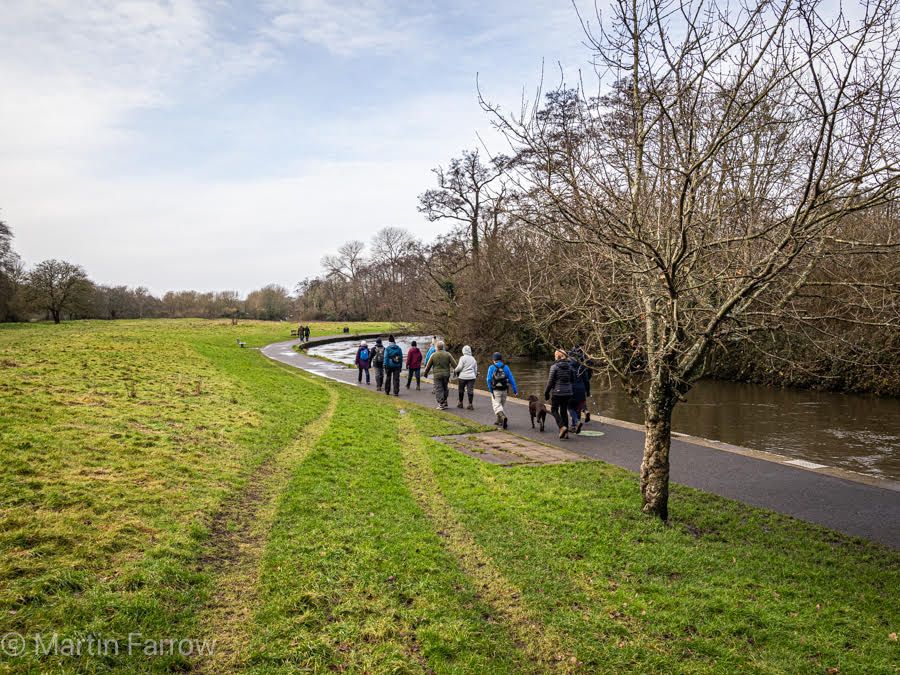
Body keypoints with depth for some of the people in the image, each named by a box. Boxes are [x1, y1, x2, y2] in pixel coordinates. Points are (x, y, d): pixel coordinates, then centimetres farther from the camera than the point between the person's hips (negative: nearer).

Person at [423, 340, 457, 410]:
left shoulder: (433, 355, -4)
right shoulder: (448, 354, -1)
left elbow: (428, 366, 3)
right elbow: (454, 364, 0)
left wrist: (426, 373, 18)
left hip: (437, 375, -3)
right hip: (446, 374, 3)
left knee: (438, 389, 2)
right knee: (445, 388, 17)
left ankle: (441, 404, -1)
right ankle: (445, 402, 22)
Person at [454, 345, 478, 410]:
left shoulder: (463, 358, -6)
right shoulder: (473, 358, 11)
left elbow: (459, 367, -11)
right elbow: (476, 369, 15)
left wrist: (455, 371, 7)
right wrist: (475, 375, 27)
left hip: (463, 376, -3)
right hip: (471, 377, 4)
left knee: (461, 390, 12)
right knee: (470, 391, 2)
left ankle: (460, 403, 23)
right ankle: (470, 404, -1)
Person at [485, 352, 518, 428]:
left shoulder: (491, 368, -5)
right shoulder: (506, 367, 2)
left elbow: (489, 380, -9)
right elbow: (511, 379, 0)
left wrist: (490, 390, 4)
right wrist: (515, 390, 2)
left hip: (495, 390, -4)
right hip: (504, 390, 4)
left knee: (497, 405, -5)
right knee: (502, 404, 20)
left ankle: (503, 417, -32)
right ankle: (500, 421, 28)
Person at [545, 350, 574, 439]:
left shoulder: (554, 367, -11)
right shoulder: (569, 366, 4)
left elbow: (550, 381, -10)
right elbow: (572, 380, 9)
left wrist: (546, 392, 0)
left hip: (557, 392, -5)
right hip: (567, 392, 5)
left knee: (554, 410, 10)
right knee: (564, 411, 13)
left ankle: (562, 426, -9)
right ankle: (566, 432, 11)